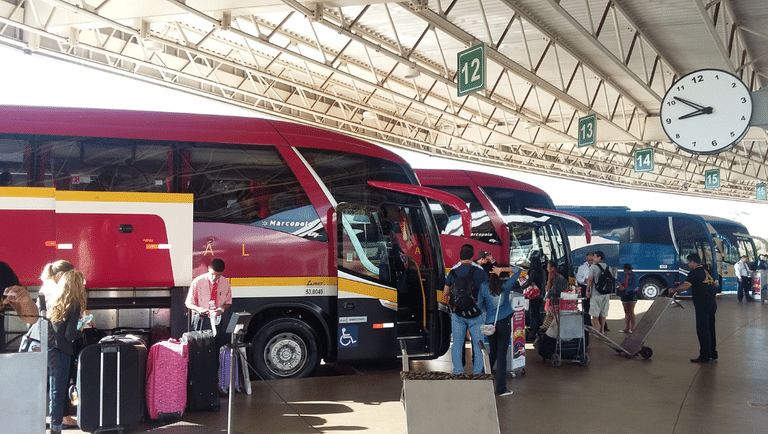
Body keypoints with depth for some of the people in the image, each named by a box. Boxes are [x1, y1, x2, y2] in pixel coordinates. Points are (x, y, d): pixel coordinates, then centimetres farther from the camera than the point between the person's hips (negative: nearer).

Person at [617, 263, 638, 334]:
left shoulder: (634, 276, -9)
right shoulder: (625, 275, 11)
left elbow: (634, 286, -19)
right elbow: (623, 282, 23)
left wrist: (625, 289, -28)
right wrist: (620, 283, -2)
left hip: (632, 294, -7)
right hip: (625, 295, 7)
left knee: (631, 311, -5)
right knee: (626, 312, 6)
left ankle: (632, 328, 1)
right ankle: (626, 328, 8)